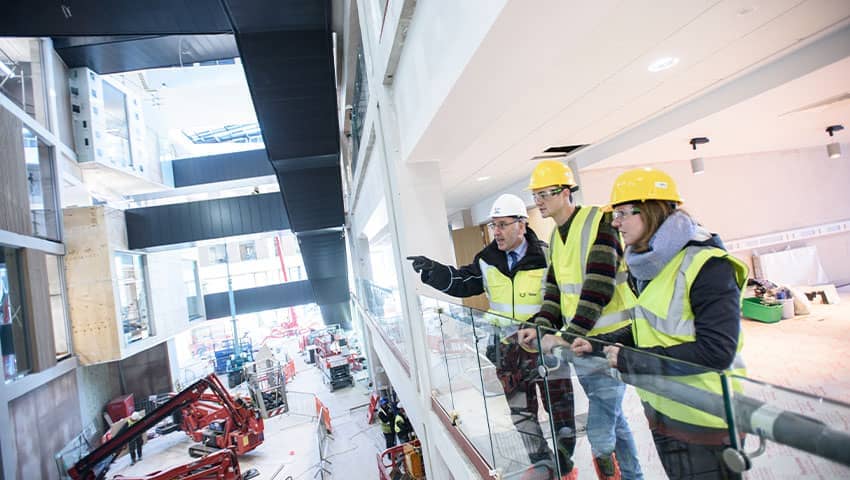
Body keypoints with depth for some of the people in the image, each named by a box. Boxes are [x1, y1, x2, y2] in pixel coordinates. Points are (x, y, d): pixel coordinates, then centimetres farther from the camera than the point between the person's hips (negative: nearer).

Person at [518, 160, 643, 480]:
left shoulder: (598, 222, -14)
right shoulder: (556, 235, 11)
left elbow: (599, 289, -22)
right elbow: (555, 288, 10)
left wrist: (567, 335, -25)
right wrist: (541, 327, -5)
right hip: (578, 341, 8)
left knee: (600, 432, -5)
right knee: (612, 420, 21)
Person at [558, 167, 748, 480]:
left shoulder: (706, 265, -20)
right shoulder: (648, 264, 4)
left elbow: (715, 351, -25)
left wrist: (630, 360, -23)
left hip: (703, 417, -8)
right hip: (661, 410, 8)